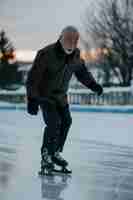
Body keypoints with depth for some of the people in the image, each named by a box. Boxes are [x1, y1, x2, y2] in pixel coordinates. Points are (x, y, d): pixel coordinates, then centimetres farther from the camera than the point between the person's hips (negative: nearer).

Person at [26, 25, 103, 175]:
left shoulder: (75, 54, -9)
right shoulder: (46, 54, -29)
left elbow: (81, 71, 11)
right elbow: (33, 77, -26)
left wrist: (92, 84, -1)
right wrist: (32, 99, -29)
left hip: (61, 95, 7)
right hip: (44, 94, -7)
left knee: (66, 121, 7)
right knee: (53, 123, -18)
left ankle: (56, 152, 25)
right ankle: (46, 155, -4)